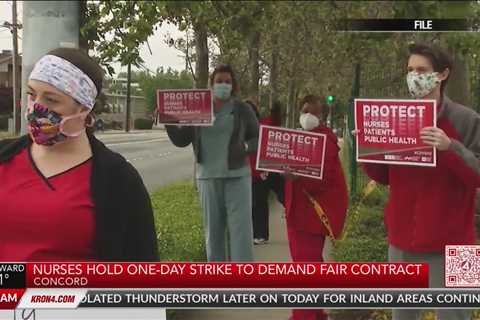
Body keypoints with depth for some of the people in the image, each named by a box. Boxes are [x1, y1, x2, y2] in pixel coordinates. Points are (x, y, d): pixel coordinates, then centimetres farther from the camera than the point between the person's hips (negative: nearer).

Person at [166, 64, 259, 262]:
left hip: (237, 176, -2)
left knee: (241, 229, -6)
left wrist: (246, 146, -13)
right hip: (208, 177, 2)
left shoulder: (242, 110, 3)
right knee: (213, 230, 10)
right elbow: (181, 140, 9)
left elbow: (258, 138, 9)